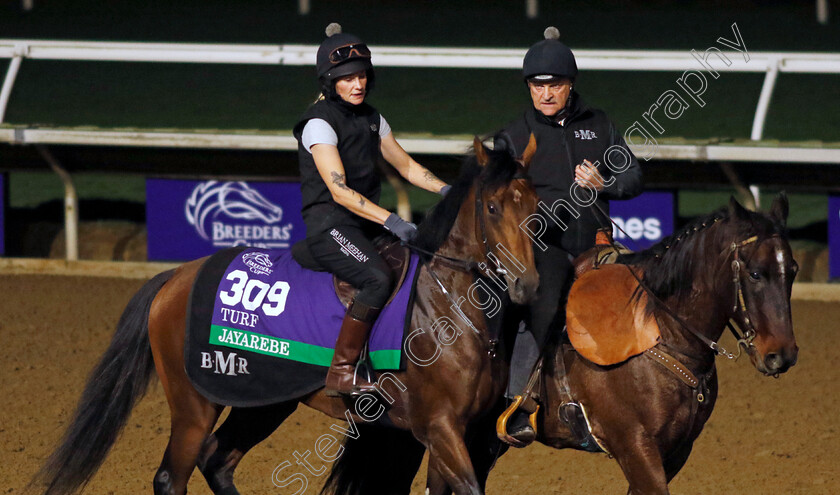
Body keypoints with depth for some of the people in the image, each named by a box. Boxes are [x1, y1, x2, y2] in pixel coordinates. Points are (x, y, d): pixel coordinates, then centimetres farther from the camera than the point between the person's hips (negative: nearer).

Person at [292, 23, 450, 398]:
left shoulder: (371, 119, 14)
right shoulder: (320, 124, -12)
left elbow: (405, 165, 22)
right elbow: (339, 190, -21)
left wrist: (445, 190, 4)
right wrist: (391, 221, -29)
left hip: (366, 224, 8)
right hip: (328, 226, -8)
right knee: (378, 276, -31)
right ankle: (341, 372, -28)